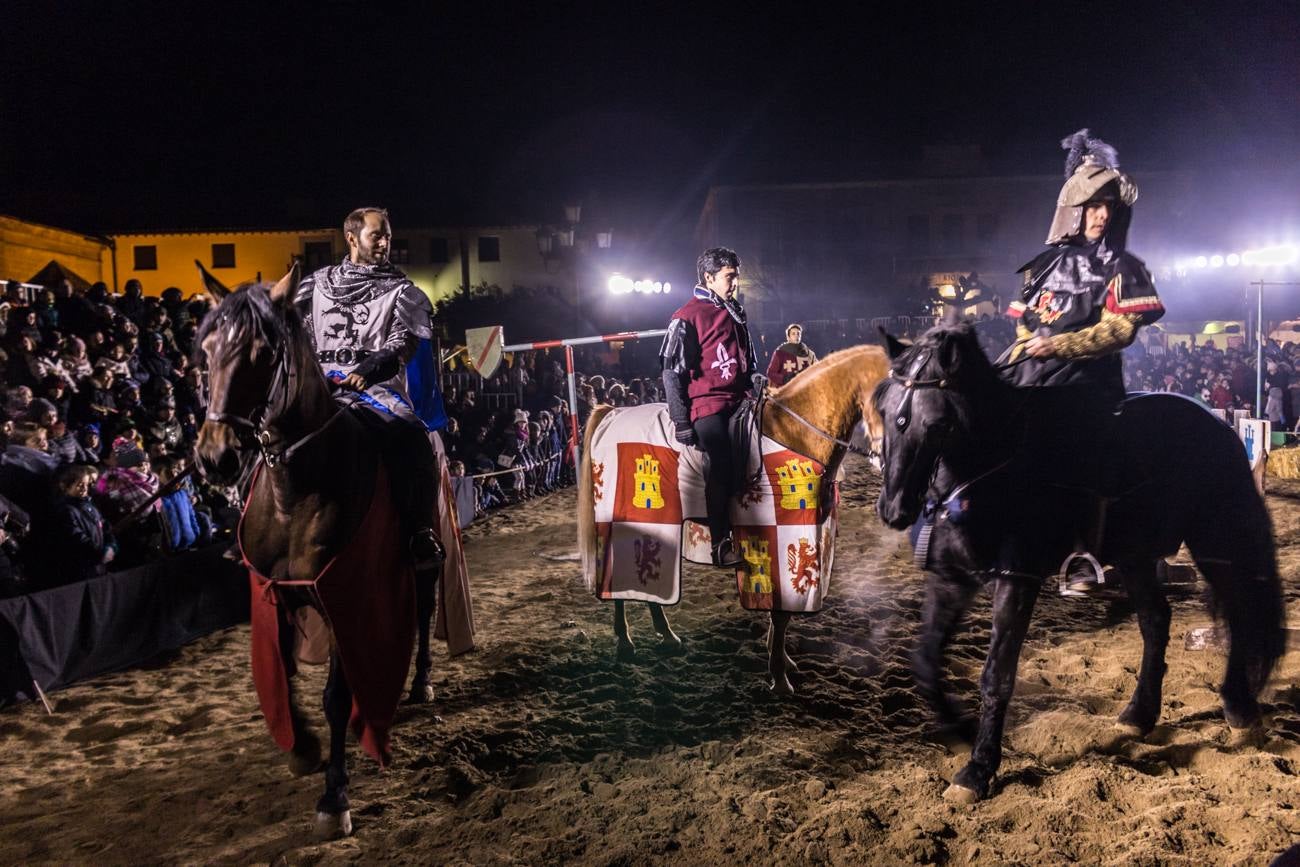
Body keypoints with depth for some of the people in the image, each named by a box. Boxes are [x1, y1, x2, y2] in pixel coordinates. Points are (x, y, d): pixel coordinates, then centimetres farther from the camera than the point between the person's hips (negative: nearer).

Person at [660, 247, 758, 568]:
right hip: (708, 404, -8)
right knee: (721, 470, -11)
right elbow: (672, 372, -10)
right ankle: (721, 544, 0)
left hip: (738, 400, 8)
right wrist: (681, 422, -14)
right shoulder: (687, 318, -7)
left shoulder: (735, 312, 16)